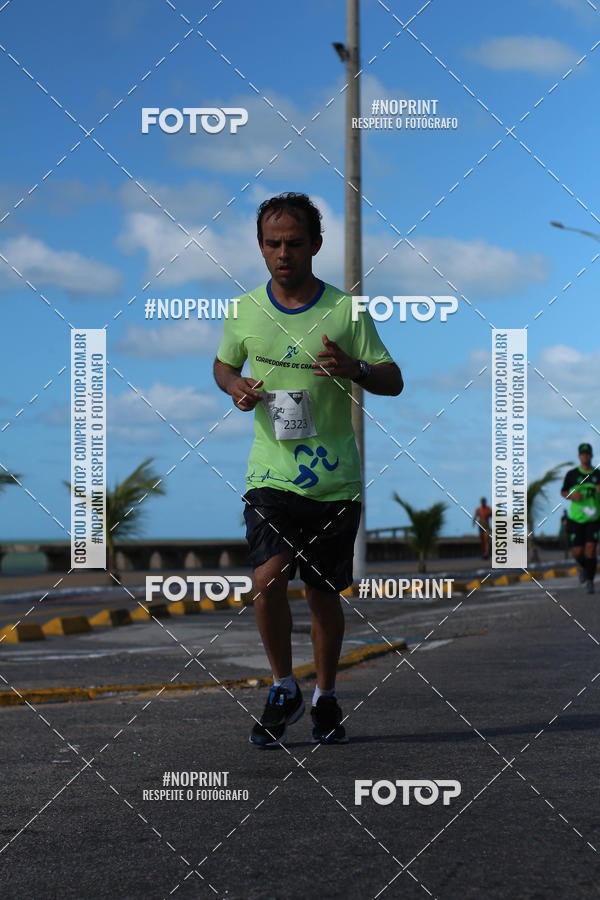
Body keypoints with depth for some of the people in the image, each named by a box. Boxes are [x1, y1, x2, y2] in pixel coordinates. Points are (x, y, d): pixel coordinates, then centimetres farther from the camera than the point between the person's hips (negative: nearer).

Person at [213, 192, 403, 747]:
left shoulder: (346, 310, -2)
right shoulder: (244, 310, 4)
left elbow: (394, 382, 0)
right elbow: (223, 364, 22)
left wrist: (353, 369, -21)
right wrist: (236, 386, -1)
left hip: (335, 479, 0)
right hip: (271, 474, 0)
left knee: (324, 594, 9)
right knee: (269, 578, -19)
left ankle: (326, 698, 29)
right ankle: (284, 690, 2)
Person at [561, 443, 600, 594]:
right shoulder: (572, 474, 0)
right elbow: (563, 492, 11)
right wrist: (572, 495, -11)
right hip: (576, 518, 0)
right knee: (578, 553, -1)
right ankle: (583, 568, 34)